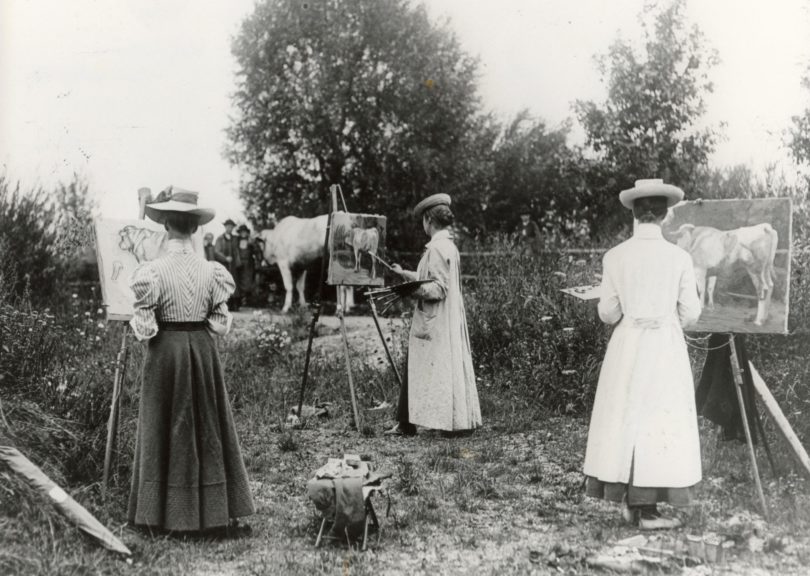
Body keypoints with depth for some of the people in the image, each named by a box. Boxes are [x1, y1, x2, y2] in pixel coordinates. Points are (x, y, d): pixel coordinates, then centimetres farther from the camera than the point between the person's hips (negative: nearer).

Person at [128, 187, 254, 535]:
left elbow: (144, 328, -11)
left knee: (165, 430, 10)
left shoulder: (153, 271, -12)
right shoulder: (211, 271, -4)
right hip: (202, 349, 2)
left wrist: (139, 323, 9)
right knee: (209, 429, 11)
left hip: (166, 350, -2)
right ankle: (217, 514, 15)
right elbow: (220, 324, -1)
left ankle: (164, 515, 16)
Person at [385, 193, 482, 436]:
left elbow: (439, 288, -21)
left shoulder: (437, 248, -15)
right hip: (448, 319, 9)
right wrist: (404, 274, 33)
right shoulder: (449, 246, 14)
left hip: (435, 322, -9)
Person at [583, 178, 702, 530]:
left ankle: (631, 501, 16)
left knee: (627, 418, 11)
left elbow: (607, 312, 0)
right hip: (666, 347, -2)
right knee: (661, 420, 4)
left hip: (627, 346, 2)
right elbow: (690, 313, -3)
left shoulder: (615, 257, -3)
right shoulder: (679, 257, -6)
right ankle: (647, 510, 6)